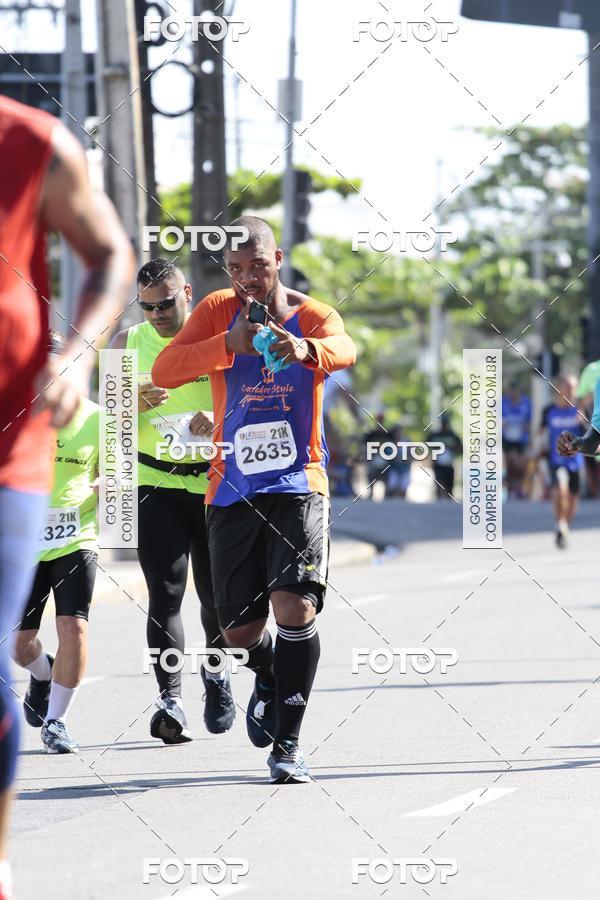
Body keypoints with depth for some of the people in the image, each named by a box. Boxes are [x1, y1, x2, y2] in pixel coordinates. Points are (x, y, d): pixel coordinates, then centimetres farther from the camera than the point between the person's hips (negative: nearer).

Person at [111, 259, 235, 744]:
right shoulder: (129, 342, 5)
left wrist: (220, 420, -21)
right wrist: (132, 402, -17)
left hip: (214, 480, 0)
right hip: (155, 482, 0)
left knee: (217, 593, 4)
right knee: (165, 593, -11)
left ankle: (216, 669, 32)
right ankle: (171, 699, -15)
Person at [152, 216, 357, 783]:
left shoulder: (313, 316, -3)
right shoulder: (217, 311, 2)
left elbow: (345, 349, -27)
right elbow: (163, 372, -13)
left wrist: (304, 349, -51)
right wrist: (229, 344, -29)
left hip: (298, 484, -2)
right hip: (233, 491, 2)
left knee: (294, 605, -20)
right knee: (240, 630, 5)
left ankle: (287, 743, -10)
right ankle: (268, 677, 42)